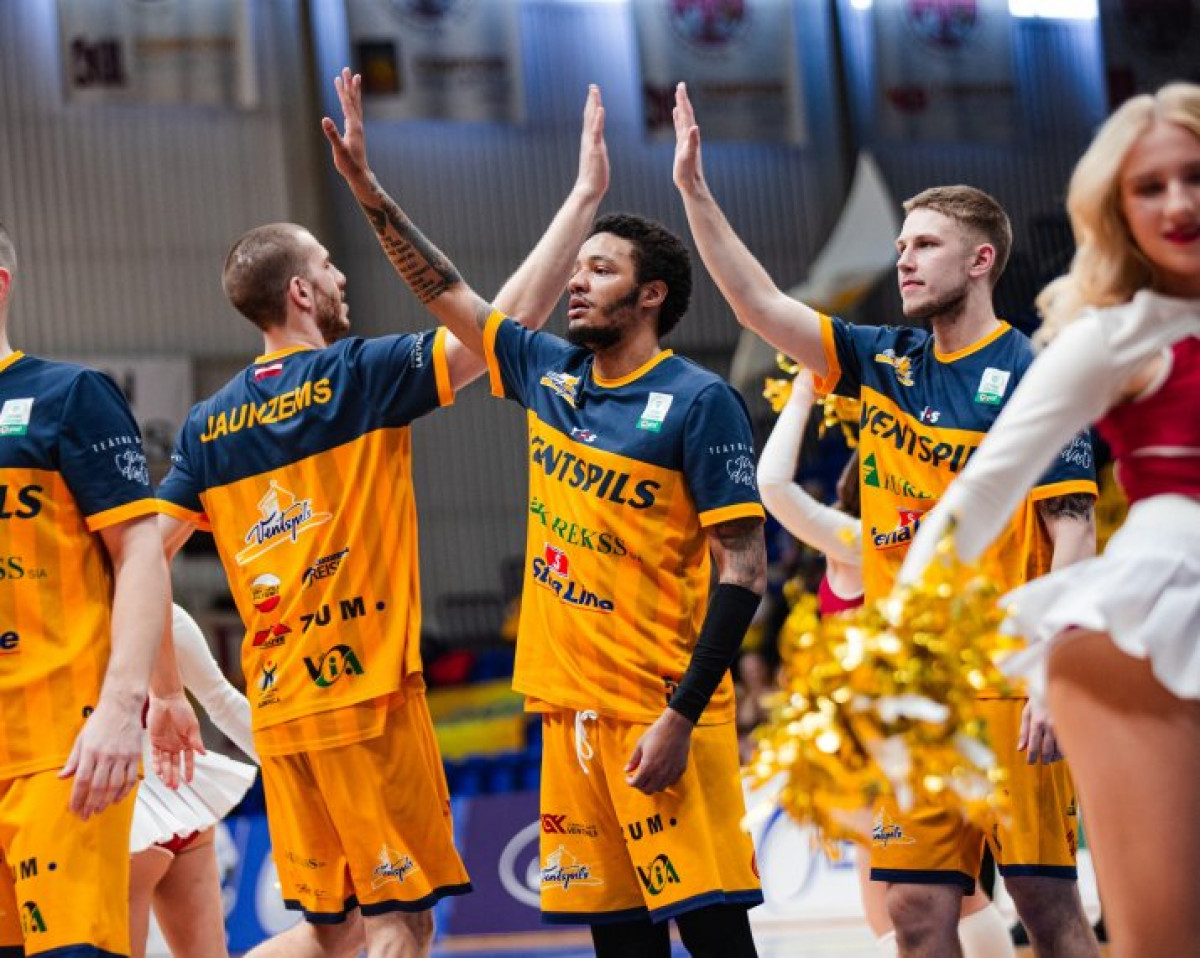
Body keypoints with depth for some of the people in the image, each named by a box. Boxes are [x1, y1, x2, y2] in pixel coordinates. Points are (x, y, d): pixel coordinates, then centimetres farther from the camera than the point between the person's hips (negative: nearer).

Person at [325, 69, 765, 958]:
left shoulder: (699, 402, -8)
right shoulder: (549, 375, 11)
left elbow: (745, 570, -12)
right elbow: (448, 293, 24)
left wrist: (681, 716, -17)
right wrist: (370, 190, 17)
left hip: (662, 713, -7)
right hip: (571, 707, 7)